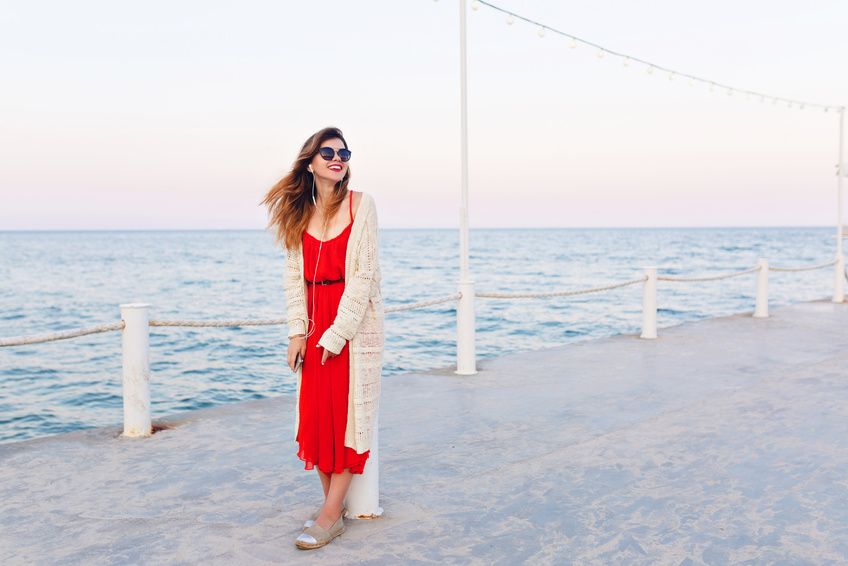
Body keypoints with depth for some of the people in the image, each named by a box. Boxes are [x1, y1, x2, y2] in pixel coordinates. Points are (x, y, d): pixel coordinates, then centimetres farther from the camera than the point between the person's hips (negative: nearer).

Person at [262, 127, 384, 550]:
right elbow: (294, 275, 7)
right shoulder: (300, 211, 7)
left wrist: (338, 333, -14)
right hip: (315, 322, 5)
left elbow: (362, 275, -11)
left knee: (347, 413, -2)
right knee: (316, 414, 6)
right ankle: (331, 501, 18)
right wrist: (298, 330, -3)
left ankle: (332, 515, 3)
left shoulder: (360, 205, -6)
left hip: (354, 321, -5)